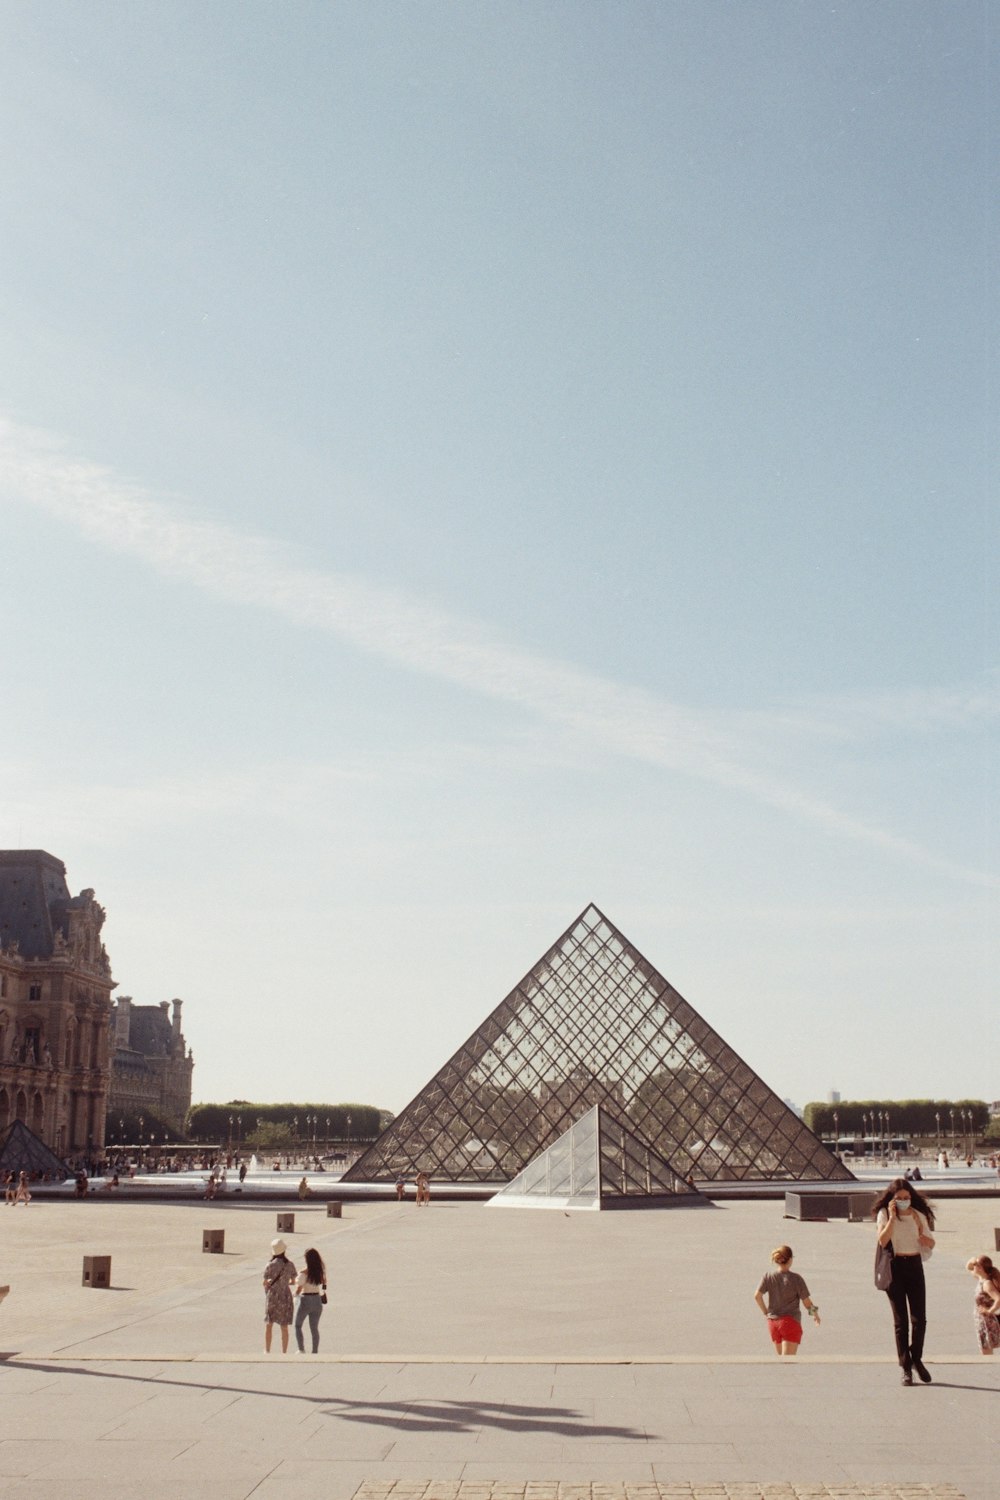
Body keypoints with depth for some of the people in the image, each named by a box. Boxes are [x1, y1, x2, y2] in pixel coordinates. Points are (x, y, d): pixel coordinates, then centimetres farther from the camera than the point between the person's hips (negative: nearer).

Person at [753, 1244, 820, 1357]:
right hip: (791, 1322, -4)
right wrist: (815, 1314, 13)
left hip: (772, 1322, 4)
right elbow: (807, 1302, -6)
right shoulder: (795, 1278, -10)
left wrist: (766, 1313, 7)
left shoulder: (768, 1276, -1)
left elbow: (757, 1296, -7)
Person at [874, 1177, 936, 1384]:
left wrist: (926, 1240, -12)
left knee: (919, 1318, 1)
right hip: (894, 1267, -2)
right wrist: (892, 1218, -21)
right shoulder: (884, 1214, -3)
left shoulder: (918, 1215, 6)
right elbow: (882, 1240, -17)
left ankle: (917, 1359, 24)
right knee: (900, 1320, 1)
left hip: (914, 1266, 3)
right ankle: (906, 1368, 7)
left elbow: (931, 1243, 11)